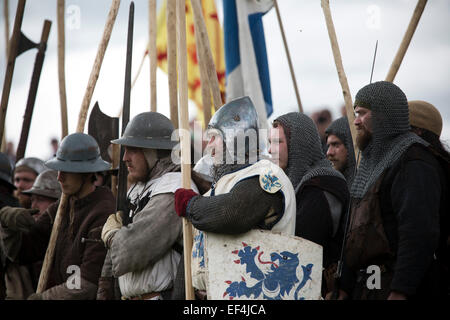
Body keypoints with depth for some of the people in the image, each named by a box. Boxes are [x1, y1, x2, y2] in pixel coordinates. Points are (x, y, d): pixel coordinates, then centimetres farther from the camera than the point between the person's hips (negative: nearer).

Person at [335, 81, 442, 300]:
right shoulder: (372, 160, 19)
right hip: (363, 287, 9)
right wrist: (345, 288, 20)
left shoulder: (414, 161, -12)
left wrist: (400, 292, -27)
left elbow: (420, 234, -22)